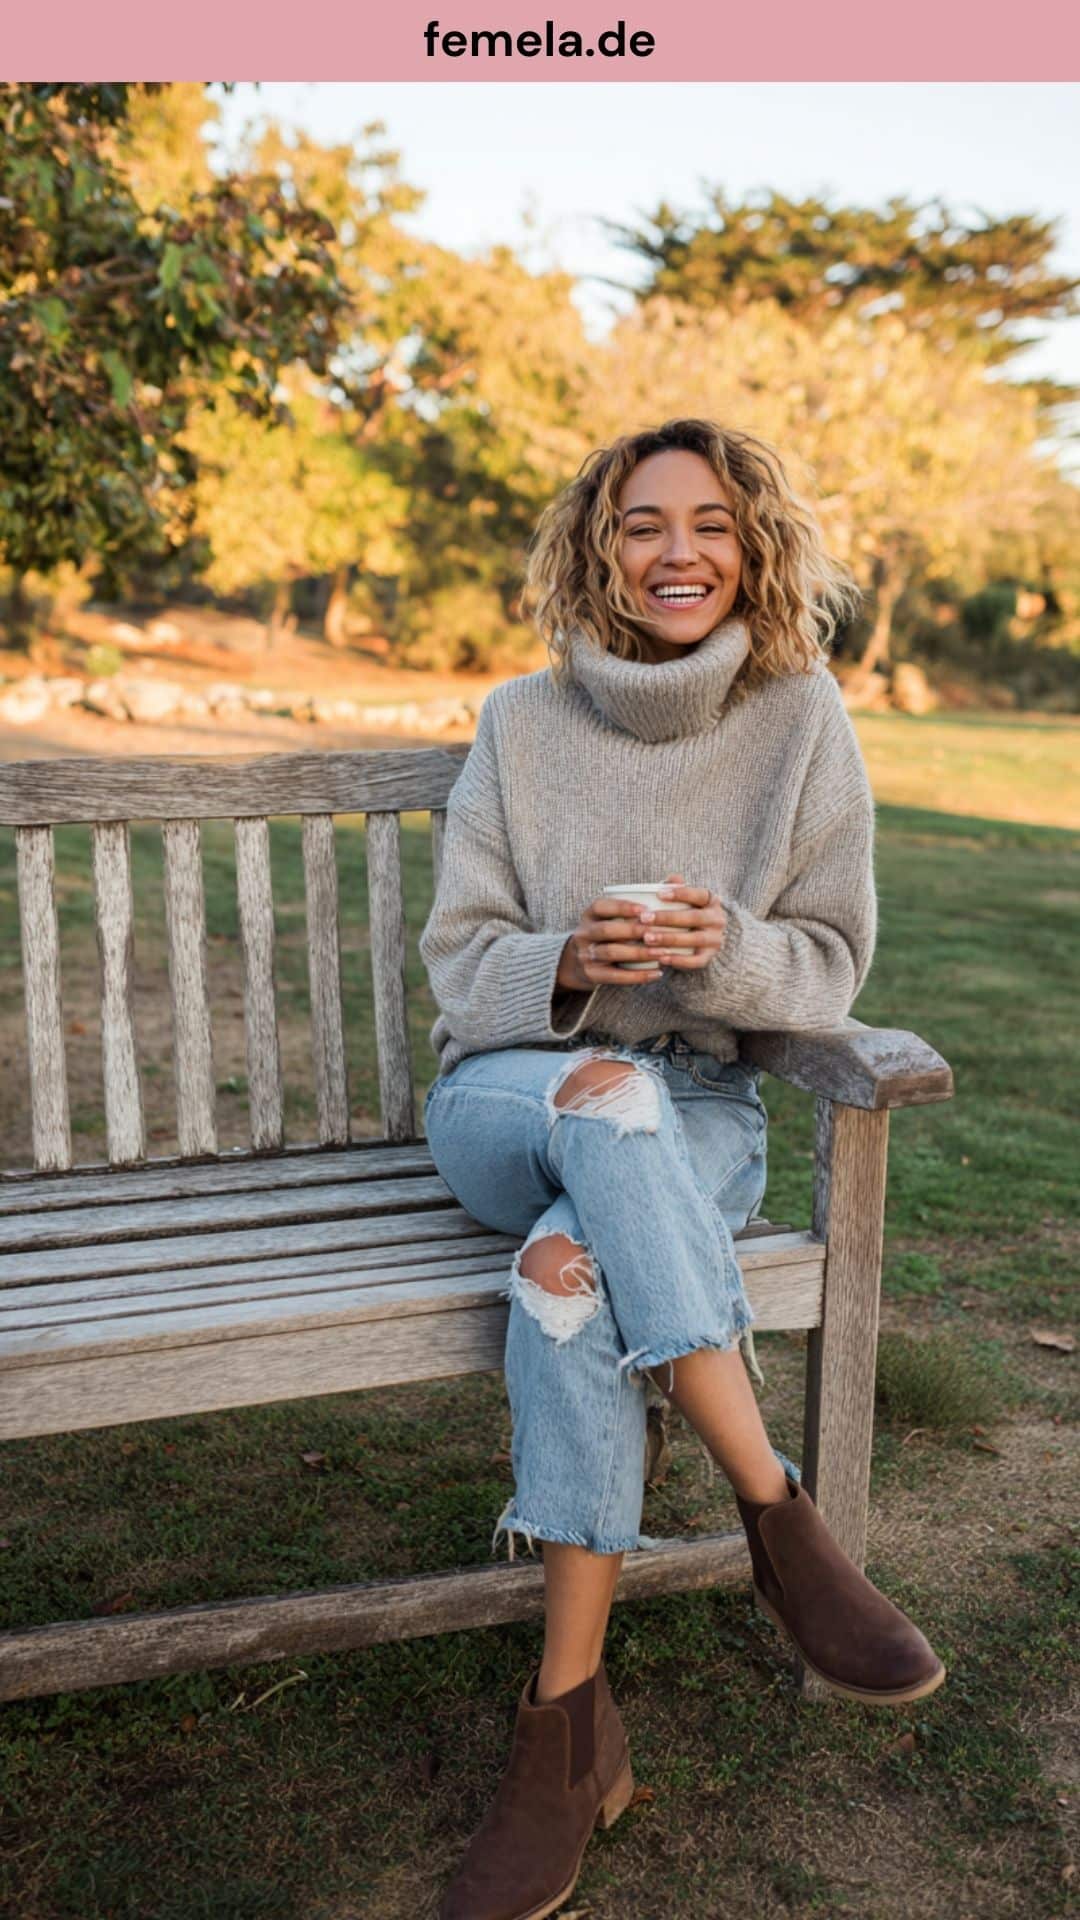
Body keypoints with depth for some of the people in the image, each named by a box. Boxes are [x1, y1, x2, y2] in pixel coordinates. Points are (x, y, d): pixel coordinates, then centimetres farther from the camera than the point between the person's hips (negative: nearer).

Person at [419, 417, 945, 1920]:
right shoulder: (522, 722, 0)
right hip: (505, 1092, 1)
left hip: (696, 1115, 0)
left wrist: (727, 951, -23)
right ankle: (779, 1520, -29)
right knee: (606, 1098, -37)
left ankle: (571, 1725, -22)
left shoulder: (802, 720, -1)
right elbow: (462, 959, 0)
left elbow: (830, 967, 0)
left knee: (571, 1270, -34)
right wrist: (569, 966, -23)